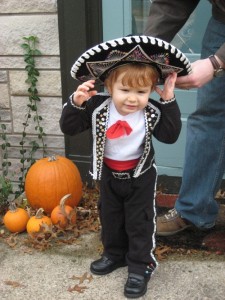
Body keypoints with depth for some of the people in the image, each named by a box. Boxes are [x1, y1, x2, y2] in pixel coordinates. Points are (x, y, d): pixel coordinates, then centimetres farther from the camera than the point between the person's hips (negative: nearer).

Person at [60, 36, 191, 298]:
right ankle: (114, 254, 44)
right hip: (108, 175, 3)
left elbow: (170, 135, -21)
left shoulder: (152, 112, -20)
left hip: (140, 176, -3)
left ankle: (141, 264, 25)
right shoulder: (97, 107, -20)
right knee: (110, 217, 21)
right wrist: (76, 102, -36)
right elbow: (68, 128, -17)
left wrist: (169, 101, -27)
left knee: (140, 222, 8)